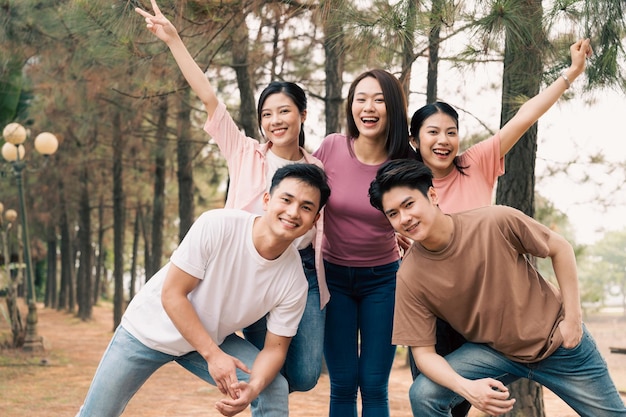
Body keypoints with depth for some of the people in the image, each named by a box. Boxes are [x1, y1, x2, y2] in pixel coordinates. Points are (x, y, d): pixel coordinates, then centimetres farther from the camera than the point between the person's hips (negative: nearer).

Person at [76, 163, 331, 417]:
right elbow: (172, 294, -23)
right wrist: (213, 355, -29)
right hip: (149, 330, -2)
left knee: (274, 390, -16)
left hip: (213, 339, 2)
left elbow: (275, 347, -11)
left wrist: (253, 388, -32)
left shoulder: (294, 281, -20)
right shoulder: (216, 226, -30)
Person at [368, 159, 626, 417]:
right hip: (493, 351, 1)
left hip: (556, 338, -1)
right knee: (423, 396, -20)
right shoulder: (410, 278, -20)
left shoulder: (496, 222, -25)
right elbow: (423, 351, -15)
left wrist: (573, 316, -12)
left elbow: (560, 248, -9)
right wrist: (466, 388, -33)